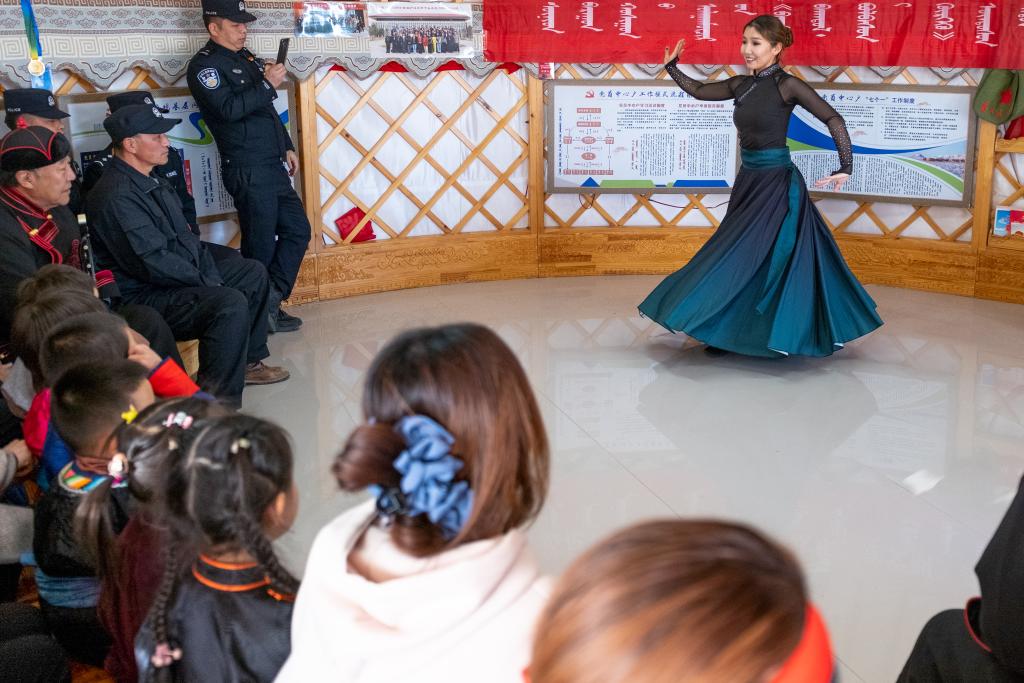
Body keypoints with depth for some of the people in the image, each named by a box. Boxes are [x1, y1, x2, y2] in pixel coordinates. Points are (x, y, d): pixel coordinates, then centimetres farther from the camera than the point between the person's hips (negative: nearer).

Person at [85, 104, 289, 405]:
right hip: (144, 296, -11)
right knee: (231, 303, -31)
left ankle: (248, 361, 26)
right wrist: (207, 283, -17)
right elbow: (152, 262, -27)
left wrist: (211, 275, -2)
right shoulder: (117, 196, -22)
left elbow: (185, 237, 14)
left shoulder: (150, 182, 11)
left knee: (254, 273, 17)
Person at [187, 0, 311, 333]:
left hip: (272, 166, 9)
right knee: (261, 245, -2)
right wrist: (267, 84, -18)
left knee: (297, 230, 9)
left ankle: (272, 299, 13)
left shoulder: (246, 58, 19)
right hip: (247, 171, -9)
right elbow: (229, 109, -23)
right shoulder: (204, 65, -8)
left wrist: (287, 146, 19)